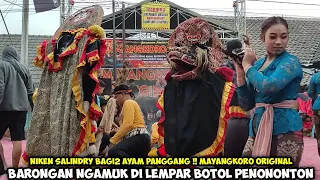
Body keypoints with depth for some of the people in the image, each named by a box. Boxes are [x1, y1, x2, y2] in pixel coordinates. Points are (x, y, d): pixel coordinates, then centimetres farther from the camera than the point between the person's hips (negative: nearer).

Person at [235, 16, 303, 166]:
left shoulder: (291, 62, -6)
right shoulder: (257, 64, 10)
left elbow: (268, 86, -26)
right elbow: (246, 105, 6)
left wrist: (247, 65, -10)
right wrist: (240, 72, -3)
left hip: (285, 129, -6)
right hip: (258, 127, 6)